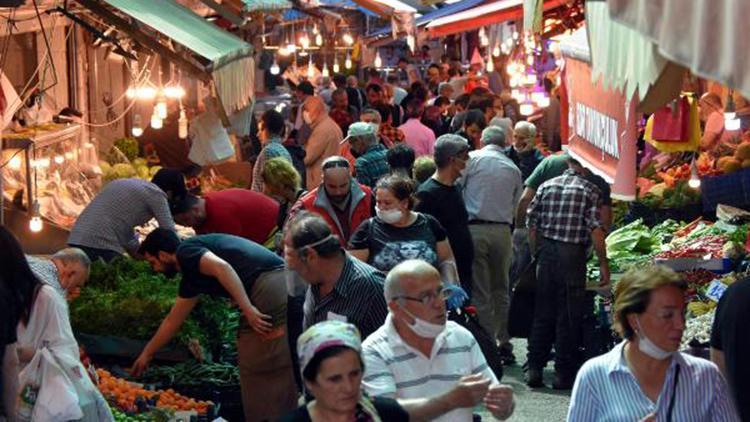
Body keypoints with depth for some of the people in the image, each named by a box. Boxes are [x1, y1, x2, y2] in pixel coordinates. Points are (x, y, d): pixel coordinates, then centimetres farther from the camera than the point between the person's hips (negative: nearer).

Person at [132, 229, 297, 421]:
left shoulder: (185, 252, 2)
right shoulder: (191, 275, 28)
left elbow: (222, 267, -18)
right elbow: (173, 320, 38)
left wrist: (248, 309, -22)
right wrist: (147, 353, 47)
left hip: (269, 288, -9)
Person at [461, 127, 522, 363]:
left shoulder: (472, 158, 0)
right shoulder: (514, 169, 12)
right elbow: (516, 206, 14)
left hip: (475, 228, -3)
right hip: (503, 231, 3)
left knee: (480, 290, 1)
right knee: (501, 289, 14)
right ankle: (504, 344, 17)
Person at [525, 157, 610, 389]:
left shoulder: (546, 186, 7)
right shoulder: (590, 190, -4)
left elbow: (531, 223, 6)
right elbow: (596, 229, -11)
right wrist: (603, 264, -6)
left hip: (546, 252, 4)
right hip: (573, 256, -3)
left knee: (542, 313, 12)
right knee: (569, 317, 4)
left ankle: (534, 369, 12)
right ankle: (564, 374, 8)